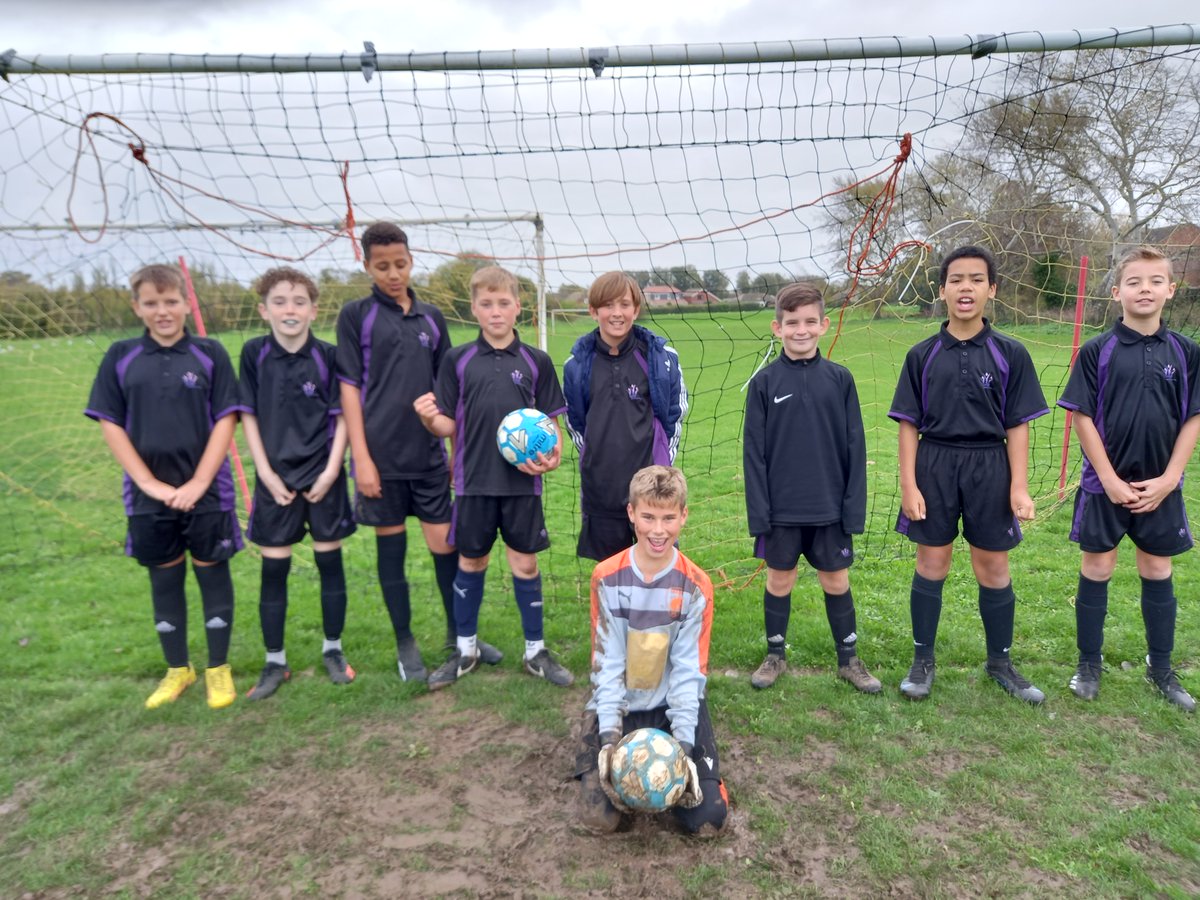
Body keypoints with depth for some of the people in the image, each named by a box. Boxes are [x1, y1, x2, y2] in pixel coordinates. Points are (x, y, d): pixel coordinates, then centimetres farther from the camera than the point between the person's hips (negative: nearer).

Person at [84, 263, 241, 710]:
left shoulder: (210, 353, -3)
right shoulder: (121, 357, 2)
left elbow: (225, 420, -5)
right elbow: (110, 424, 1)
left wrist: (199, 482, -12)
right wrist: (148, 482, -7)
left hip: (207, 491, -2)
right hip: (148, 494, 2)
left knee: (213, 573, 7)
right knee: (164, 578, 13)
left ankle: (218, 668, 22)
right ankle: (177, 669, 29)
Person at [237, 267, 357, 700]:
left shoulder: (327, 356, -6)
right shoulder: (254, 354, -2)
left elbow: (342, 417, -3)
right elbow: (249, 416, 1)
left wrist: (331, 471, -9)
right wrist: (266, 473, -5)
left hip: (323, 475, -1)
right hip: (276, 478, 1)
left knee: (330, 561, 7)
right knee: (273, 569, 6)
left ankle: (333, 649, 25)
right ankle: (275, 662, 21)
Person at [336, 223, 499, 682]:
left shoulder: (431, 317, 10)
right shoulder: (356, 315, 0)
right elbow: (349, 387, -3)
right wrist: (361, 457, -9)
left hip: (428, 454, 3)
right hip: (381, 455, -2)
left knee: (445, 544, 6)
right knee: (391, 545, 8)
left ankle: (458, 632, 26)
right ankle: (405, 643, 23)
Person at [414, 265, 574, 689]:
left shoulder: (536, 361, 1)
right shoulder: (458, 360, 1)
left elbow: (551, 422, 5)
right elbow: (449, 426, 2)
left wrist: (552, 456, -13)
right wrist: (429, 419, -19)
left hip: (522, 482, 0)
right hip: (474, 481, 1)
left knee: (525, 563, 7)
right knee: (470, 562, 12)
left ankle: (536, 651, 25)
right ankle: (465, 649, 30)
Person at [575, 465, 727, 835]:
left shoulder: (695, 585, -9)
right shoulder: (607, 578, -11)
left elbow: (688, 669, -10)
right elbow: (607, 663, -10)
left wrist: (684, 743, -19)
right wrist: (608, 736, -20)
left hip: (674, 706, 1)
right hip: (617, 705, 0)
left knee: (707, 818, -13)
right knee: (598, 818, -14)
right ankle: (616, 754, 16)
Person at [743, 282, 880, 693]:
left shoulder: (840, 379, -2)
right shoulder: (764, 382, -4)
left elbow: (855, 448, 1)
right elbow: (754, 452, -3)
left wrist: (855, 506, -2)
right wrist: (758, 512, -6)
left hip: (830, 508, 1)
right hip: (781, 509, 0)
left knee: (837, 581, 12)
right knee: (779, 580, 12)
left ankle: (848, 659, 28)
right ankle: (775, 655, 29)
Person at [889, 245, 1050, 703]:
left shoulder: (1010, 353, 0)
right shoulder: (922, 355, 1)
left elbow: (1017, 425, 1)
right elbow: (909, 424, 1)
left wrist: (1019, 487, -5)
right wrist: (908, 484, -6)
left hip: (989, 467, 0)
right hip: (934, 465, 0)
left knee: (993, 568, 10)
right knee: (931, 564, 8)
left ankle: (1000, 662, 28)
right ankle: (923, 660, 22)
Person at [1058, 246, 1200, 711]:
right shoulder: (1097, 351, -6)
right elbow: (1082, 417, -7)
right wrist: (1109, 479, -10)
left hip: (1161, 487, 3)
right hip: (1106, 484, -2)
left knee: (1158, 572, 12)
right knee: (1096, 569, 5)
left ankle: (1161, 668, 27)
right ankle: (1088, 664, 19)